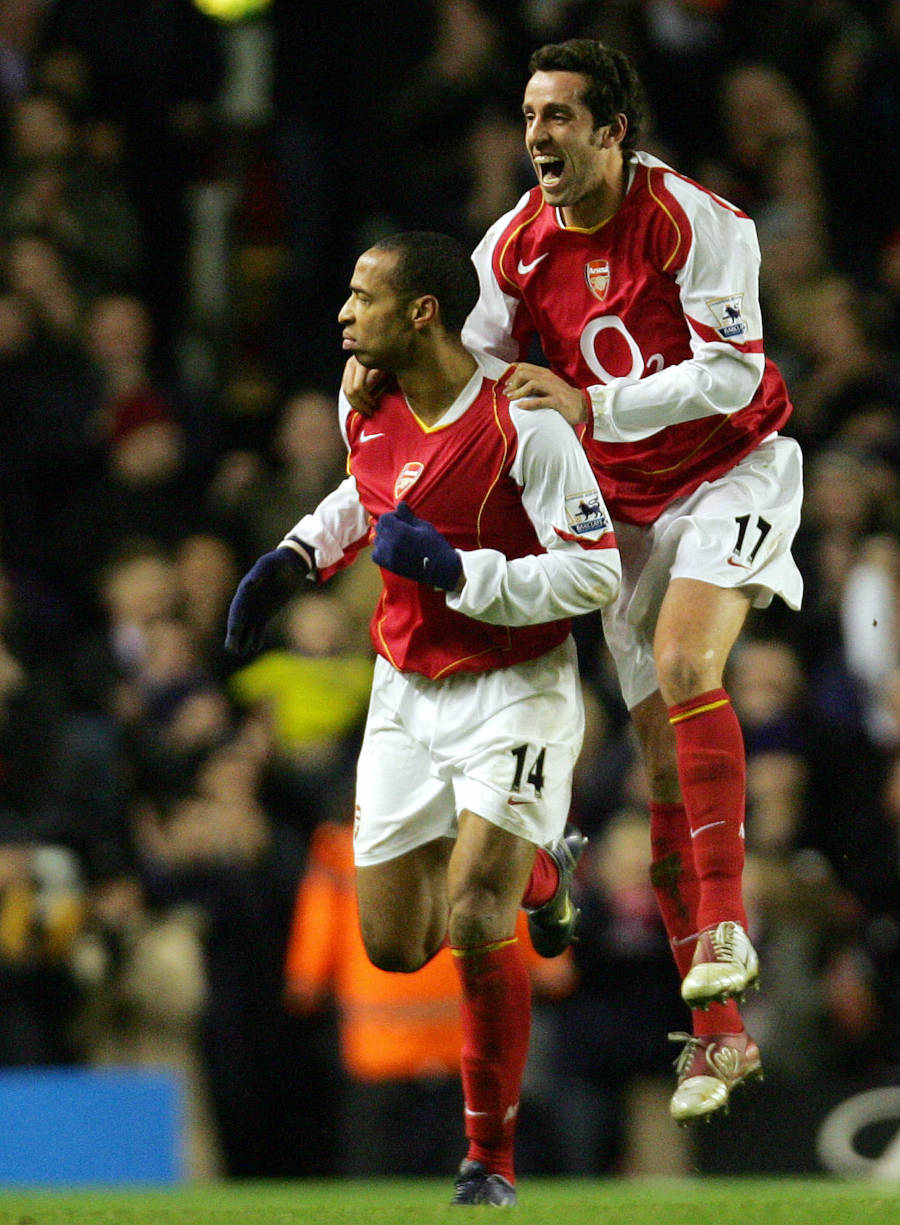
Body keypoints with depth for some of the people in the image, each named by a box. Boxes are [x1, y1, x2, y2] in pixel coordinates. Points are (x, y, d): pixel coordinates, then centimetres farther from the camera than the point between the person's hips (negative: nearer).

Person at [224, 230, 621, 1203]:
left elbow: (596, 573, -21)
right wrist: (294, 559, 6)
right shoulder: (366, 411, -2)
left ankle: (492, 1159, -5)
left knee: (474, 924, -20)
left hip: (516, 690, -7)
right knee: (393, 944, 7)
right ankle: (541, 866, 38)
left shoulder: (521, 422, -22)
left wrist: (455, 570, -28)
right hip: (407, 692, 7)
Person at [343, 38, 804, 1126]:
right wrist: (387, 372, -18)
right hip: (625, 506, 5)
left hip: (731, 474, -5)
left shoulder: (694, 220, -19)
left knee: (683, 663, -31)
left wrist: (591, 405, -32)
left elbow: (731, 375, -24)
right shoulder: (515, 246, -5)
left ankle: (722, 921, -26)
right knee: (663, 751, 1)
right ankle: (718, 1031, 5)